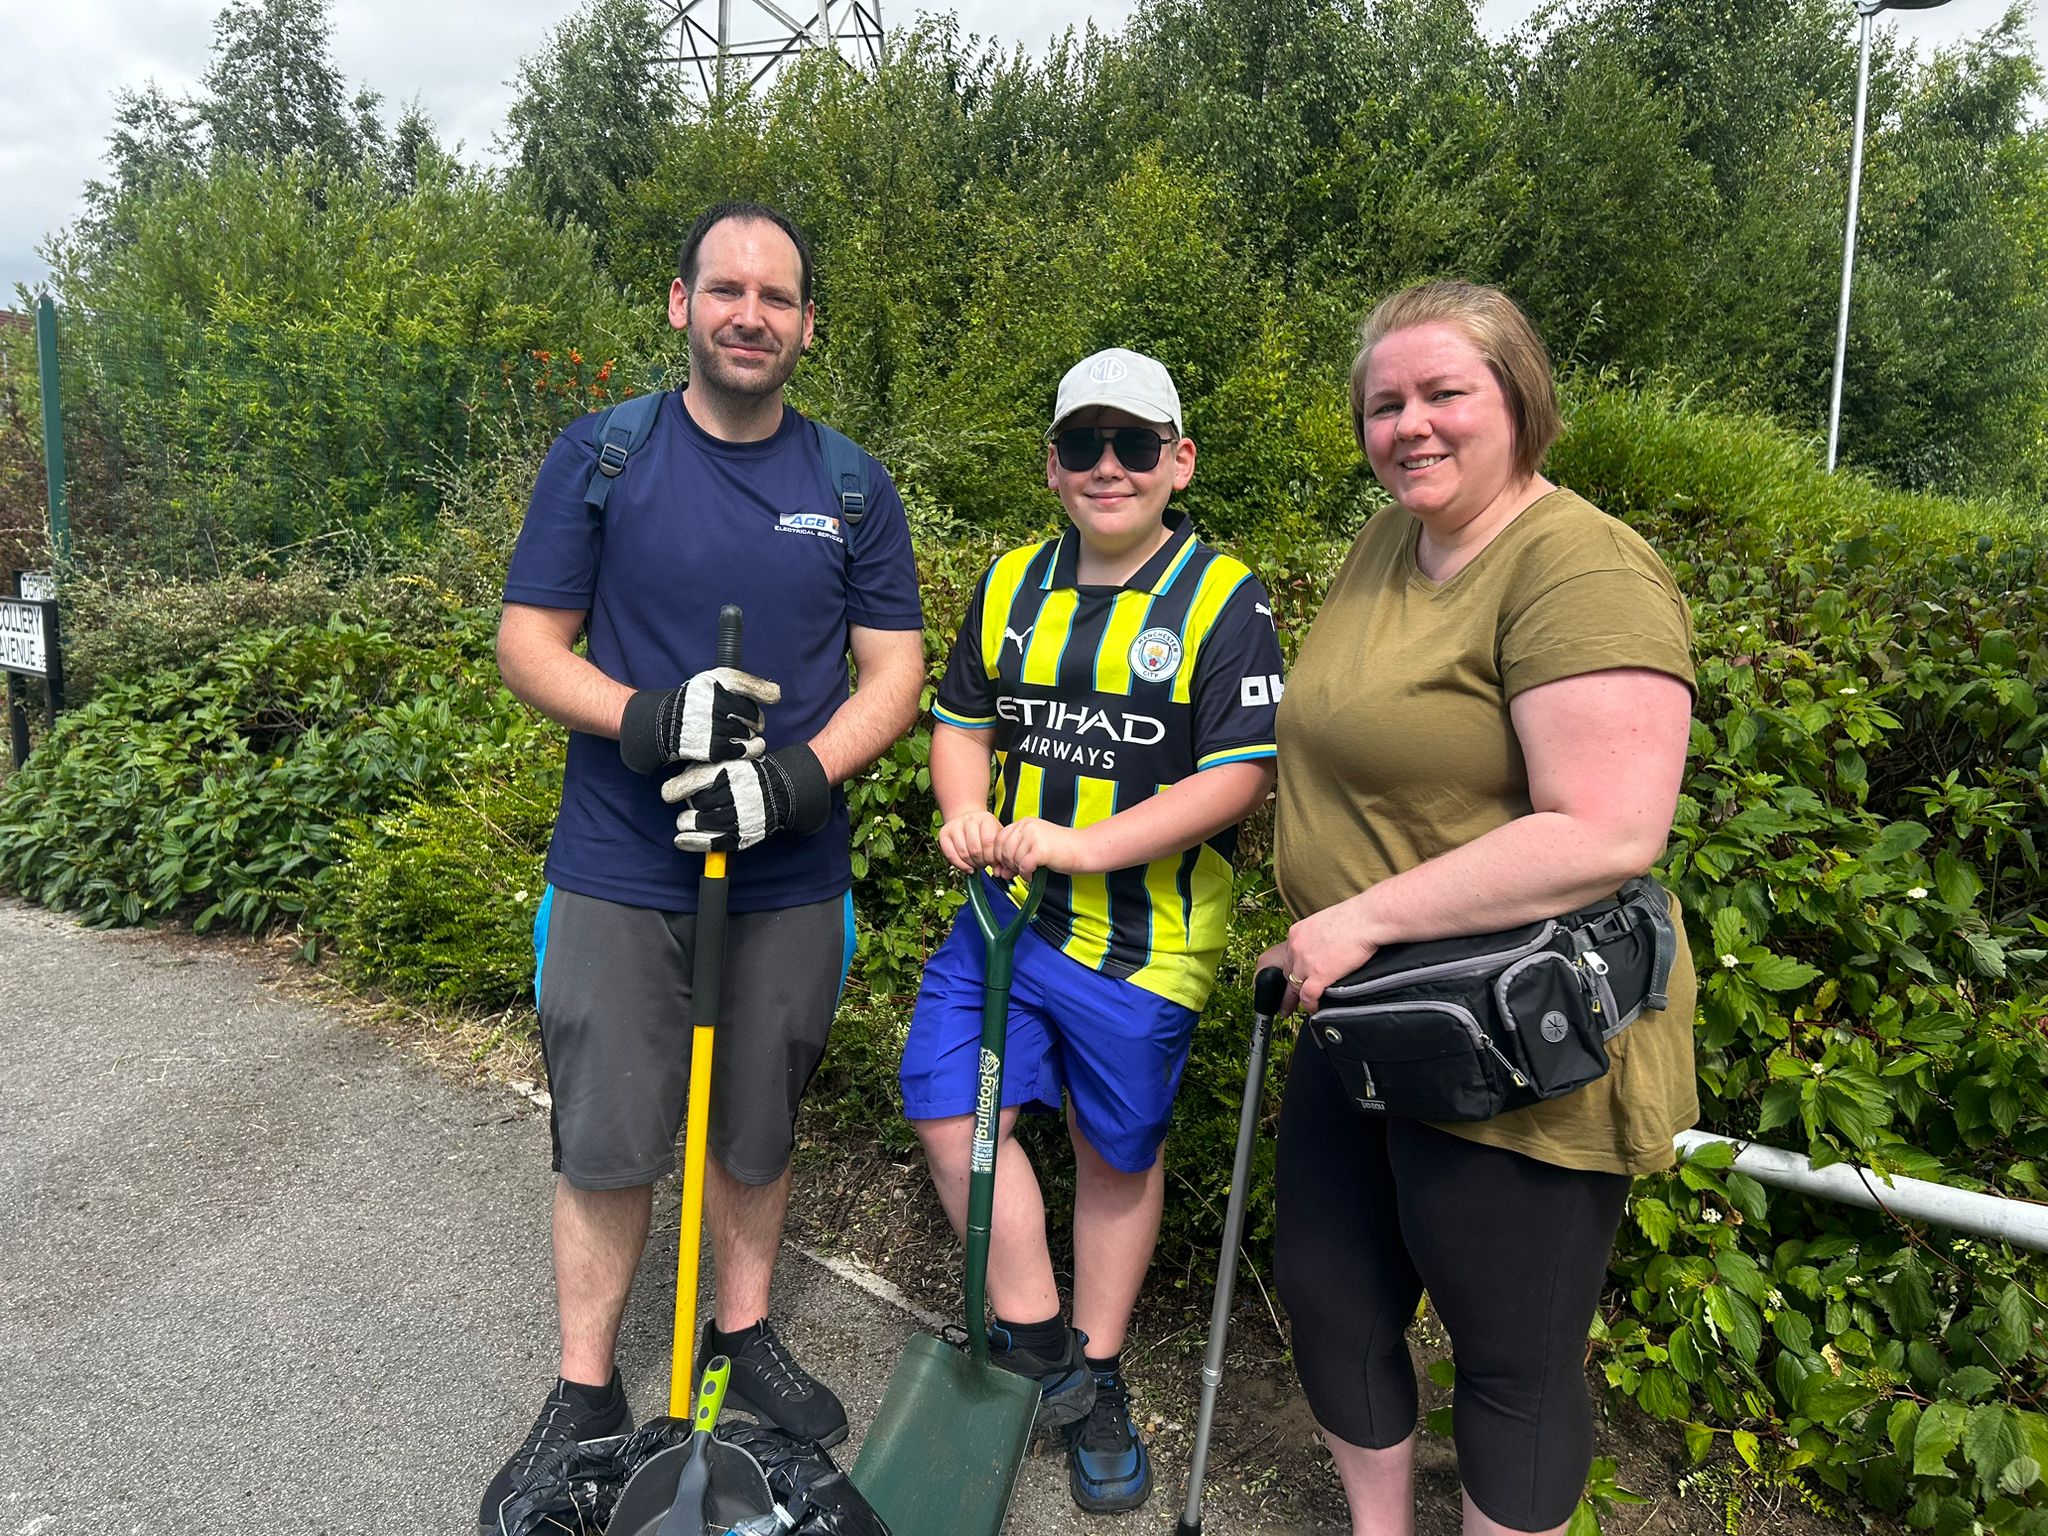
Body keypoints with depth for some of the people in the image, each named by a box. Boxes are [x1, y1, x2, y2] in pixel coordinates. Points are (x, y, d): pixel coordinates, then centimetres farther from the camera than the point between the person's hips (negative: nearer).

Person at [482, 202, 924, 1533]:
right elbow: (528, 640, -1)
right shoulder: (600, 457, 0)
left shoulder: (853, 488, 4)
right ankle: (585, 1393, 26)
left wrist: (800, 776, -16)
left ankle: (747, 1334, 38)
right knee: (607, 1139, 5)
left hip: (790, 875, 2)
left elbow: (894, 670, 1)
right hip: (619, 871, -1)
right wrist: (640, 716, -21)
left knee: (759, 1125, 16)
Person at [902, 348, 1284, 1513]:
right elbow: (964, 720, 15)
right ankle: (1037, 1349, 17)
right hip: (1008, 913, 4)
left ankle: (1098, 1377, 35)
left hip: (1141, 941, -4)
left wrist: (1078, 846, -24)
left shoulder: (1224, 599, -9)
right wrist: (966, 812, -8)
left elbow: (1240, 776, -16)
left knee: (1119, 1155, 11)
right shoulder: (1012, 584, 6)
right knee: (954, 1110, -5)